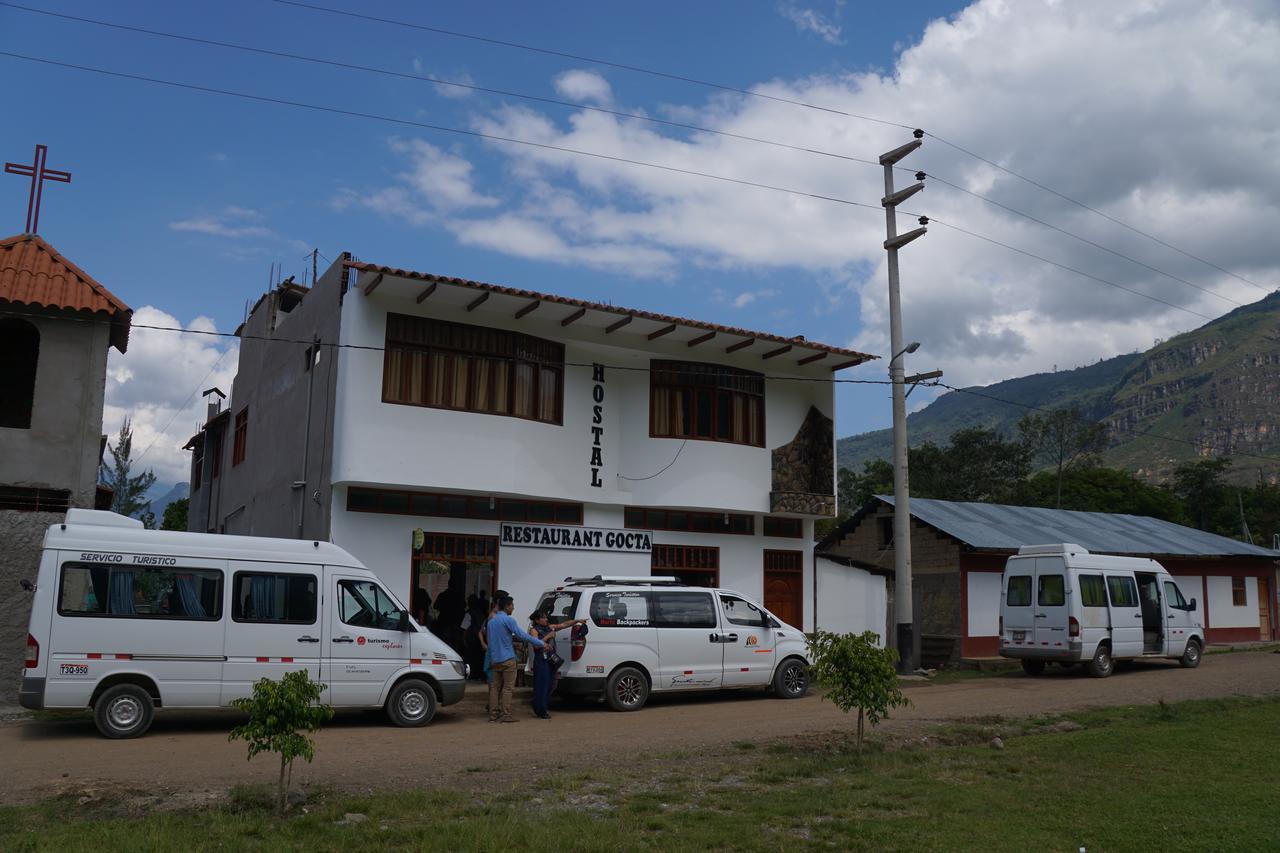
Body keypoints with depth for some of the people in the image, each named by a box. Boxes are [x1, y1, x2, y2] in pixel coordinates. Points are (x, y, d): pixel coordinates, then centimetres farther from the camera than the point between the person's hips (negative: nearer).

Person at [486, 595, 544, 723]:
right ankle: (506, 715, -4)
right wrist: (541, 643, -11)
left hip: (494, 659, 7)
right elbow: (522, 635, -15)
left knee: (495, 687, 9)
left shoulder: (492, 620, 14)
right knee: (507, 687, -3)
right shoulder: (508, 620, -12)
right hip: (507, 659, -7)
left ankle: (493, 714, 8)